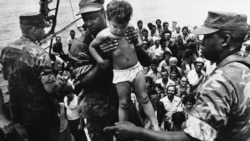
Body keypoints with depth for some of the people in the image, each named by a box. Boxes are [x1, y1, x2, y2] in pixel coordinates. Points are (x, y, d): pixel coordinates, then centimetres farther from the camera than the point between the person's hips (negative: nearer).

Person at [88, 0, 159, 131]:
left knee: (144, 99, 9)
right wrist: (100, 60, -9)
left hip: (136, 68, 3)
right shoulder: (104, 35, -14)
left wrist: (138, 43, -1)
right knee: (123, 104, 6)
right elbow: (91, 47, 1)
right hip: (120, 73, -3)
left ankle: (155, 126, 17)